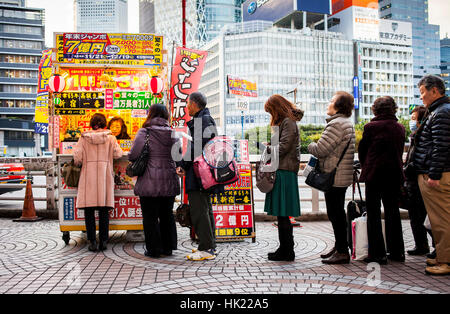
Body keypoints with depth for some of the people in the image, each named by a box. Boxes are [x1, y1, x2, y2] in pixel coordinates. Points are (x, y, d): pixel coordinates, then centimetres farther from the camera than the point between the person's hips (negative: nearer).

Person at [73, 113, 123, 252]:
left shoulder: (83, 138, 1)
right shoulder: (110, 138, 1)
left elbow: (77, 158, -4)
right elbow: (118, 154, 1)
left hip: (88, 176, 0)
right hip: (105, 176, 1)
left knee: (89, 210, 4)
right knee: (104, 210, 6)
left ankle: (92, 242, 3)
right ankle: (103, 241, 6)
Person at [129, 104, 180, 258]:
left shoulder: (144, 132, -7)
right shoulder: (172, 133, 4)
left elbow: (133, 155, -12)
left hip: (150, 181, -4)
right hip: (169, 181, 4)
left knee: (150, 216, 6)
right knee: (167, 215, 16)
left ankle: (154, 249, 11)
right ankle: (168, 248, 22)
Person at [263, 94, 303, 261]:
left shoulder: (288, 122, -8)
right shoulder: (283, 122, 23)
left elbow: (283, 148, -15)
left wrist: (267, 148, -1)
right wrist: (269, 146, 8)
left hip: (284, 172, -10)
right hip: (280, 171, 10)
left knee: (282, 214, -7)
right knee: (281, 214, 12)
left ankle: (287, 251, 0)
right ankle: (284, 249, 19)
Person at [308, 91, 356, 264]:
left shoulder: (336, 124, -17)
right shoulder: (347, 123, 18)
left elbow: (321, 149, -20)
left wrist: (310, 146, 0)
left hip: (334, 177, -11)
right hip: (342, 176, 11)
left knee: (335, 214, -4)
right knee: (338, 213, 17)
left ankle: (342, 252, 2)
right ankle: (339, 247, 27)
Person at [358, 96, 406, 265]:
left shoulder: (371, 127, -10)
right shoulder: (400, 128, 5)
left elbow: (362, 150, -1)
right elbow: (400, 151, 11)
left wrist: (365, 168, 15)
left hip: (375, 175, -5)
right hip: (395, 175, 5)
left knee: (373, 214, 2)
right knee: (393, 213, 14)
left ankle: (377, 254, 3)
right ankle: (396, 252, 21)